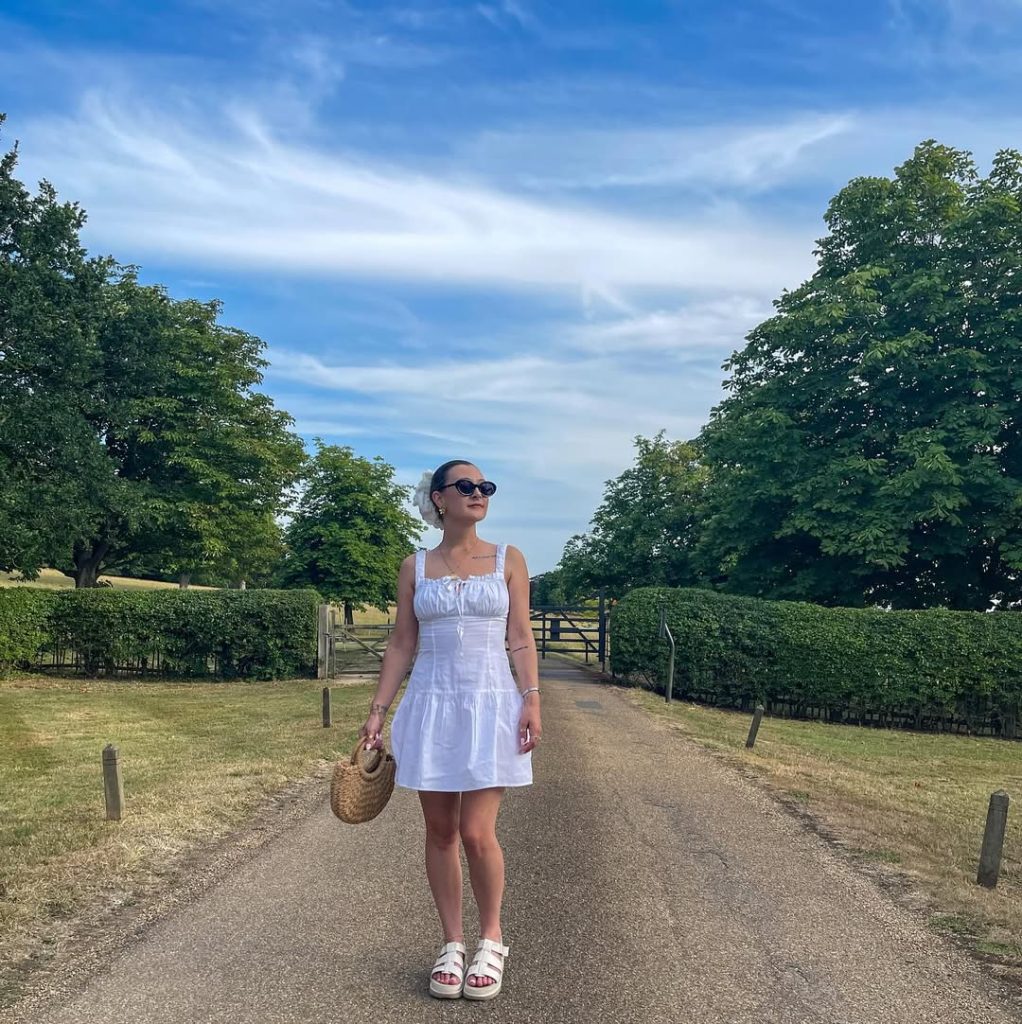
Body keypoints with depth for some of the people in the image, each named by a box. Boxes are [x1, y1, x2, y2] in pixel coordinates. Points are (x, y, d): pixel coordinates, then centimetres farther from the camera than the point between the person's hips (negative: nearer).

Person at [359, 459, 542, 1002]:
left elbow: (521, 639, 1)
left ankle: (491, 940, 19)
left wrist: (531, 701, -9)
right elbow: (401, 644, 6)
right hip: (432, 704, 2)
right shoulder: (415, 566, 5)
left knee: (477, 834, -5)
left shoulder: (508, 559, 3)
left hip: (491, 704, -1)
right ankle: (452, 945, 24)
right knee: (440, 833, 7)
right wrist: (378, 709, 0)